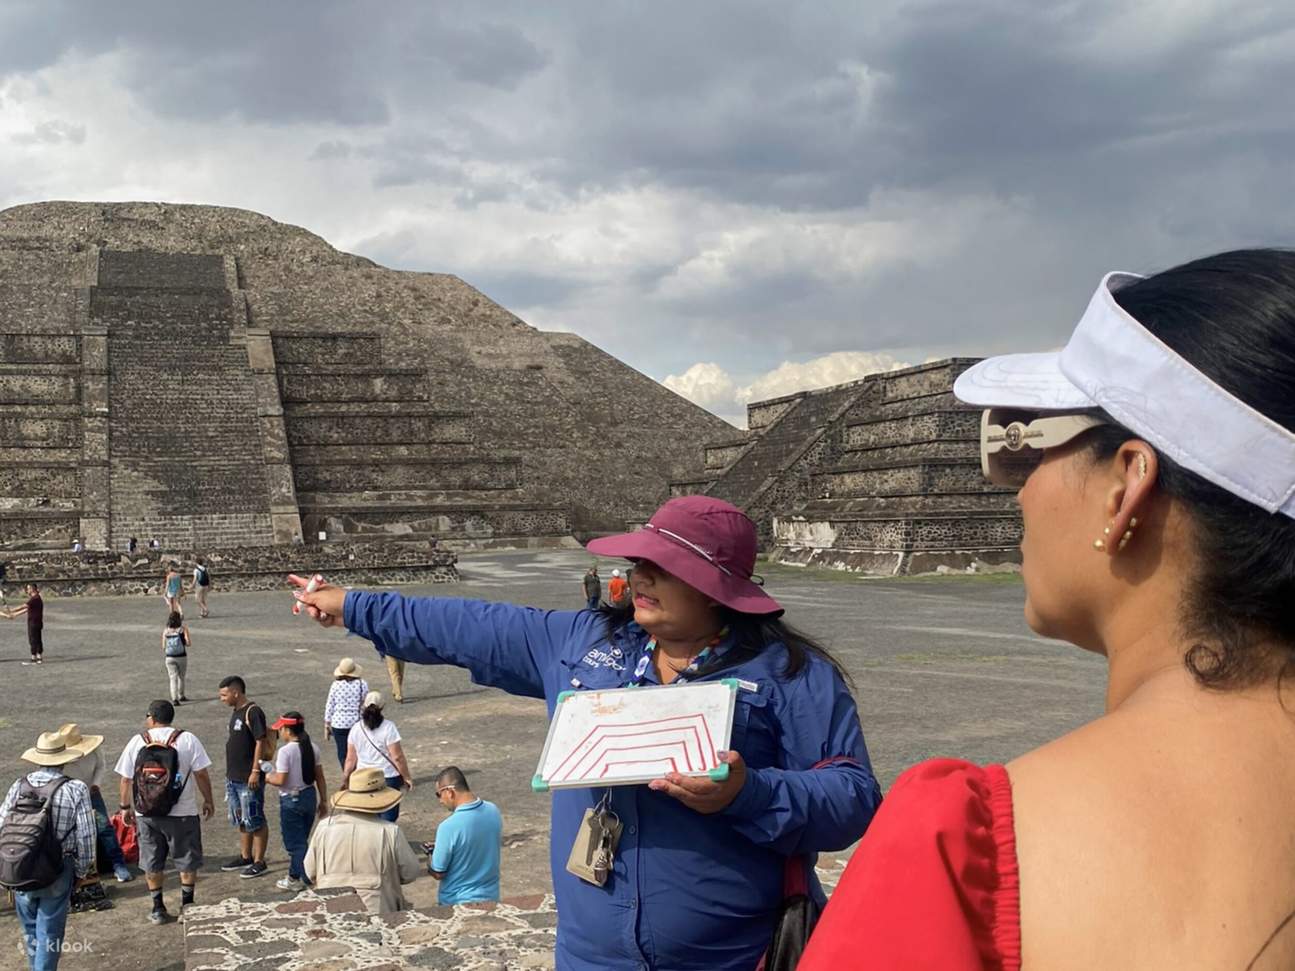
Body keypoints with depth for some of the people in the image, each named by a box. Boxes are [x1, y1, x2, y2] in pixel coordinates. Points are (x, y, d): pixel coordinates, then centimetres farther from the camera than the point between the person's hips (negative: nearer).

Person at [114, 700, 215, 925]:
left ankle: (158, 908, 17)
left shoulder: (137, 741, -1)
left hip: (146, 813, 2)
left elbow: (126, 779, 1)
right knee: (187, 860, 11)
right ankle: (187, 905, 11)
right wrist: (208, 800, 5)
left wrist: (126, 807, 13)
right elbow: (201, 774, -7)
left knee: (152, 862, 13)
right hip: (182, 813, -2)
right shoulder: (187, 739, -6)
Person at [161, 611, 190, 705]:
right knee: (181, 677, 18)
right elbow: (188, 643, -15)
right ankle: (181, 696, 32)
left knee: (173, 677, 1)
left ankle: (174, 698, -13)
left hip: (169, 658, 1)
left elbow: (163, 646, 0)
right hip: (182, 657, -1)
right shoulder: (183, 629, -10)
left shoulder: (165, 631, -3)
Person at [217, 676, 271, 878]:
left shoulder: (253, 712, -17)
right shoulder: (236, 712, 12)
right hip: (233, 777, 10)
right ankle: (245, 857, 29)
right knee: (241, 820, 17)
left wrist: (255, 771, -21)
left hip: (249, 778, -9)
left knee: (255, 820, -1)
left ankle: (259, 862, 6)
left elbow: (260, 742, -19)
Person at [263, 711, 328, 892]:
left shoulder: (285, 751, -19)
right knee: (302, 839, 18)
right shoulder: (313, 748, 1)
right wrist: (323, 800, 12)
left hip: (291, 800, -6)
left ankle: (296, 879, 9)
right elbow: (320, 777, 5)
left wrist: (268, 777, 0)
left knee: (295, 841, 4)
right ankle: (295, 874, 28)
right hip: (310, 796, 7)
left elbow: (281, 780, -21)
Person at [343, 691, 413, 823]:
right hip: (388, 778, -4)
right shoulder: (388, 727, -13)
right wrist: (407, 777, -3)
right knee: (388, 817, 3)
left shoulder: (356, 728, -1)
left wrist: (345, 779, 15)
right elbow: (397, 757, -13)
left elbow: (351, 759, 4)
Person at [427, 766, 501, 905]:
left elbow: (438, 873, -16)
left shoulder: (449, 827, -26)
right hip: (490, 897, 5)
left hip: (458, 902, -5)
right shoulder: (493, 811, -8)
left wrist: (431, 855, 6)